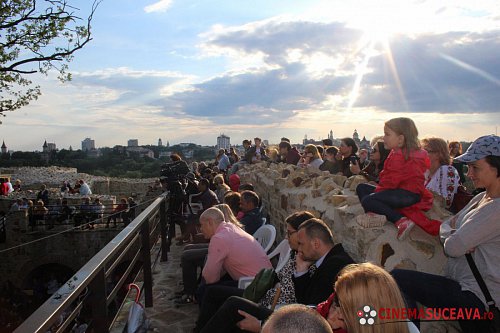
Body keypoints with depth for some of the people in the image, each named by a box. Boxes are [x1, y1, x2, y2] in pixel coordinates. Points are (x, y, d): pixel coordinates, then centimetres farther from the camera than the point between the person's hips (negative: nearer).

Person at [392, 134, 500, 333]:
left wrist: (448, 234, 1)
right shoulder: (482, 198, 11)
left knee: (395, 279, -16)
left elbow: (453, 247, -22)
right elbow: (447, 225, 13)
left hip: (477, 298, -9)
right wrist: (453, 234, -10)